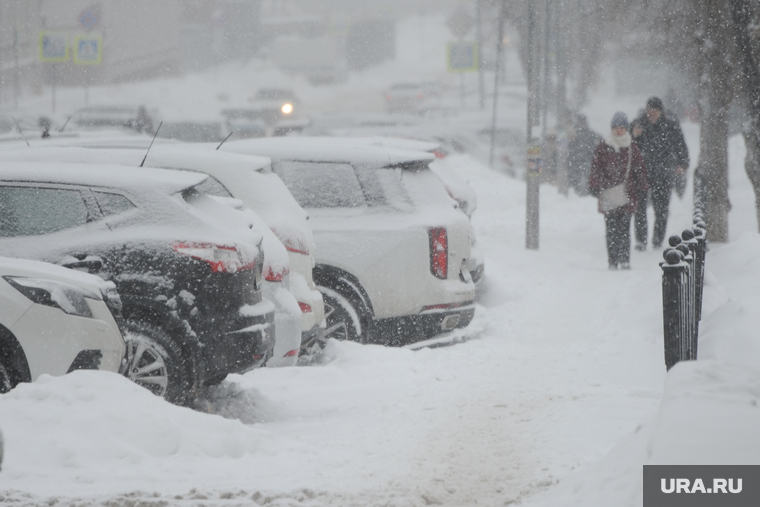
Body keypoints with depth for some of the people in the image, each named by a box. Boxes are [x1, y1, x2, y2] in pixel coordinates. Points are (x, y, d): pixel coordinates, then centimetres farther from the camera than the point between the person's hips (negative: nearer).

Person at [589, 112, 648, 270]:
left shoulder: (632, 148, 10)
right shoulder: (603, 148, 7)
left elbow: (640, 169, 14)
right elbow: (596, 169, 8)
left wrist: (641, 187, 8)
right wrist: (595, 187, 0)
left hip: (627, 194, 0)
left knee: (624, 228, -6)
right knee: (611, 230, -2)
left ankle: (625, 259, -2)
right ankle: (613, 261, 1)